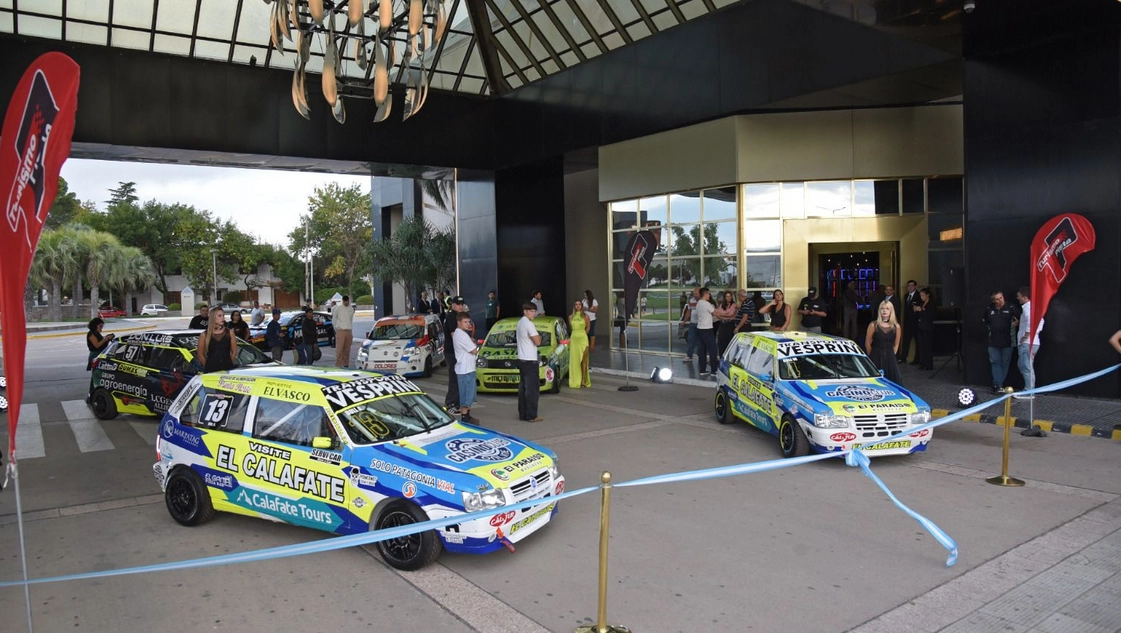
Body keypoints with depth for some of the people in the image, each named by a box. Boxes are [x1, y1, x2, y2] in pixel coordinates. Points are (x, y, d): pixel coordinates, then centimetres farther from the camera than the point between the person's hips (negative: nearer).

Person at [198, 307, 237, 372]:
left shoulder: (229, 333, 5)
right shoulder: (204, 335, 1)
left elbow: (234, 352, 10)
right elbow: (201, 355, 6)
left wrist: (229, 363, 7)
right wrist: (208, 366, 8)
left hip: (227, 369, 1)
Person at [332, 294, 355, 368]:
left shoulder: (351, 308, 12)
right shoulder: (338, 308, -2)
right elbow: (334, 319, 5)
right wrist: (336, 328, 3)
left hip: (349, 331, 4)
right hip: (340, 330, -4)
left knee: (347, 349, 6)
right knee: (339, 348, -9)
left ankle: (346, 364, 13)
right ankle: (338, 365, -8)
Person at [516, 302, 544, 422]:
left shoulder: (520, 323, 13)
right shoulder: (528, 324, -16)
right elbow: (537, 342, -19)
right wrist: (539, 337, 1)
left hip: (522, 360, 10)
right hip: (530, 361, -10)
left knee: (523, 387, 12)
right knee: (532, 389, -5)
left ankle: (522, 413, 16)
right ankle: (531, 415, -3)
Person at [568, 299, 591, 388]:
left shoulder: (585, 316, 1)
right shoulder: (571, 317, 8)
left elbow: (588, 328, 9)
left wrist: (582, 334, 11)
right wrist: (576, 334, 12)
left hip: (583, 339, -2)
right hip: (574, 339, 3)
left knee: (583, 360, -2)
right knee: (574, 360, 2)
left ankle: (583, 380, 0)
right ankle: (576, 381, 7)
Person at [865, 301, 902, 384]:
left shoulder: (896, 327, 2)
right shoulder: (873, 325, -5)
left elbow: (896, 345, 13)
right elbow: (867, 343, 3)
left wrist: (890, 355, 12)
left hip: (890, 359, 2)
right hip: (876, 359, -2)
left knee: (892, 382, 0)